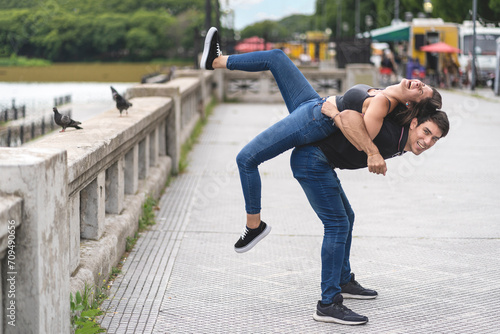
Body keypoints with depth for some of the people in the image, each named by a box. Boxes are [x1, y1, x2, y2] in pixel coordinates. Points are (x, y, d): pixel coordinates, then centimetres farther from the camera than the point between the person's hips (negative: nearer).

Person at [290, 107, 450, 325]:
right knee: (337, 225, -12)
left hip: (320, 162, 11)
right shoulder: (390, 136, -23)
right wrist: (372, 152, -35)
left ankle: (343, 282, 38)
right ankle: (328, 304, -13)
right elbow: (349, 117, -36)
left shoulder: (397, 145, 8)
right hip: (311, 159, -11)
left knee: (346, 218, 21)